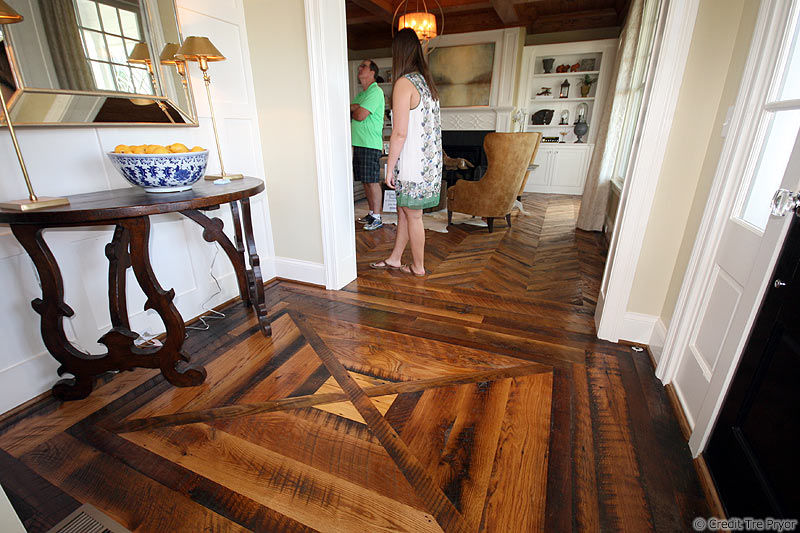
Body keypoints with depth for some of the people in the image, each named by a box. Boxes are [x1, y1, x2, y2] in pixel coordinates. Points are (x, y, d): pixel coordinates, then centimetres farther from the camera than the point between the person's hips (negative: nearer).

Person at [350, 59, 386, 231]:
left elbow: (360, 115, -17)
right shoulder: (361, 94, 21)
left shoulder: (375, 91, -8)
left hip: (370, 145, -9)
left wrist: (352, 109, 5)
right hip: (359, 144, 9)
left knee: (372, 182, -6)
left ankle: (377, 218, 1)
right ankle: (372, 213, 22)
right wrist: (355, 108, -7)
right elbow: (349, 111, 14)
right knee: (365, 182, 12)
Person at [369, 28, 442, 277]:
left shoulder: (404, 83, -14)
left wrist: (390, 168, -12)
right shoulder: (427, 83, 13)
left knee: (413, 216, 4)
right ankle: (395, 259, 30)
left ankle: (418, 267, 20)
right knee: (404, 211, 17)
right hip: (430, 161, 9)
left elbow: (400, 133, -20)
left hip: (413, 164, -9)